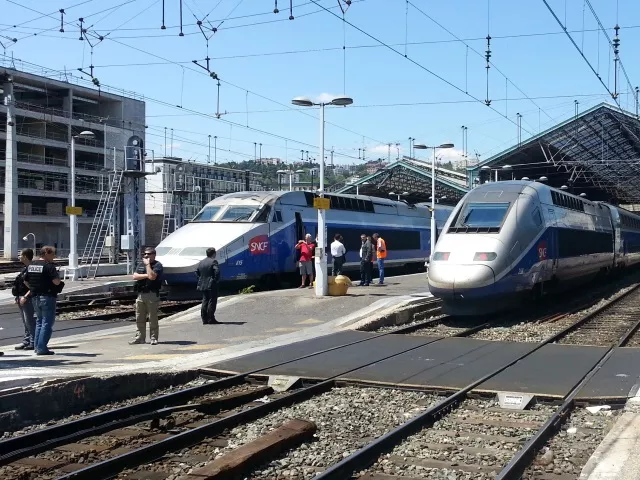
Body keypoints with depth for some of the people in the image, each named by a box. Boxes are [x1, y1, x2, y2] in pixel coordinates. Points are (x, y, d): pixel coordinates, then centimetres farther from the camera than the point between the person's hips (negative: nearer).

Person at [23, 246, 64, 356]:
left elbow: (26, 281, 16)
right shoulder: (49, 266, -15)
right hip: (47, 297, -8)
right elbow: (56, 281, -22)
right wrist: (57, 276, -1)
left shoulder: (31, 265, 10)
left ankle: (37, 346, 21)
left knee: (39, 321, 20)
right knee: (47, 323, -3)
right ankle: (42, 348, -5)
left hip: (35, 297, 8)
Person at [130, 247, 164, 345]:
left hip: (152, 294, -6)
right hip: (140, 294, 6)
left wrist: (147, 264, -12)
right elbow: (135, 276, 4)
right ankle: (140, 337, 18)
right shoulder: (141, 265, 16)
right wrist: (146, 275, -8)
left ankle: (154, 338, 4)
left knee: (153, 318, -3)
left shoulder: (157, 265, -4)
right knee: (139, 318, 9)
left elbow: (152, 276, -20)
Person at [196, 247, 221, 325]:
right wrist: (216, 280, -13)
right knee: (212, 301, -2)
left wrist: (201, 280, 14)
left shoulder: (201, 262, 10)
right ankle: (211, 319, -3)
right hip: (212, 286, -7)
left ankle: (204, 319, 14)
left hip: (203, 285, 7)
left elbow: (197, 272, 13)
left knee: (205, 301, 13)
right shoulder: (213, 261, -12)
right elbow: (217, 271, -24)